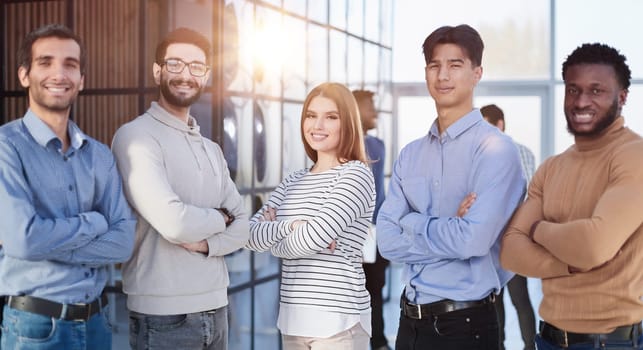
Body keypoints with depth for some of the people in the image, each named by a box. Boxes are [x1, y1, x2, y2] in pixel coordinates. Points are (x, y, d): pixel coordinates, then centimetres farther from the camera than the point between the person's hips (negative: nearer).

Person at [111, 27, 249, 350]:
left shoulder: (211, 149, 13)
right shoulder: (136, 136, -11)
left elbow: (242, 225, 8)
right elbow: (174, 223, -23)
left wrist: (208, 242, -12)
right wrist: (219, 218, -4)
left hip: (215, 308, 7)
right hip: (163, 315, -7)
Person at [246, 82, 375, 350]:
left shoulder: (356, 175, -8)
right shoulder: (294, 181, 11)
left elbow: (317, 235, -19)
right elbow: (250, 234, 2)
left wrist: (273, 240, -1)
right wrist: (290, 226, -15)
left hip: (338, 318, -6)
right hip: (293, 315, 6)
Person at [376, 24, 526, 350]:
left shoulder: (495, 149, -13)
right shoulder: (410, 154, 5)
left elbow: (474, 239, -23)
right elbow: (387, 240, -3)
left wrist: (413, 222, -9)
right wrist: (450, 229, -15)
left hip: (465, 322, -5)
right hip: (410, 319, 5)